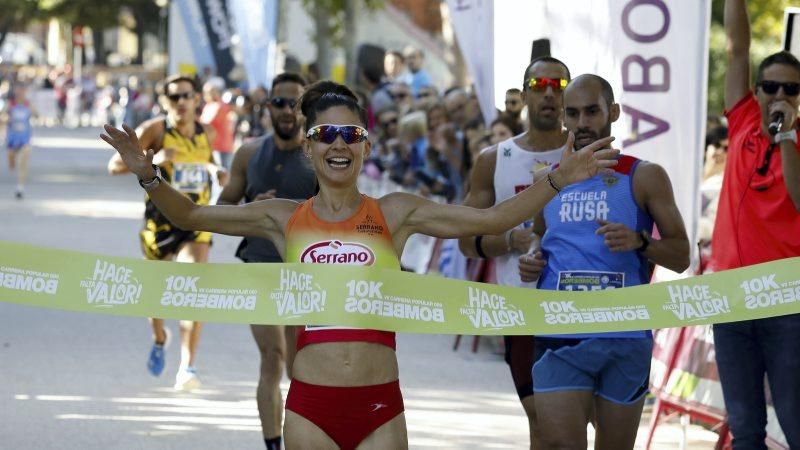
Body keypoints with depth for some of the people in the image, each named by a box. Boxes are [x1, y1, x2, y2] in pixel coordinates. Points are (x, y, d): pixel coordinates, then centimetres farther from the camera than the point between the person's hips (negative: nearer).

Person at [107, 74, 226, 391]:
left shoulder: (207, 133, 4)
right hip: (160, 218, -1)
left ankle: (187, 365, -18)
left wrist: (215, 171, 5)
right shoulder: (154, 130, -9)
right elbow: (115, 166, -12)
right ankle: (159, 339, 47)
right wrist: (152, 160, -26)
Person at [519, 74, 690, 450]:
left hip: (624, 338, -1)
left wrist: (639, 242, -16)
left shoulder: (644, 178, 5)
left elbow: (680, 256, 3)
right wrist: (531, 265, 7)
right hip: (559, 339, 2)